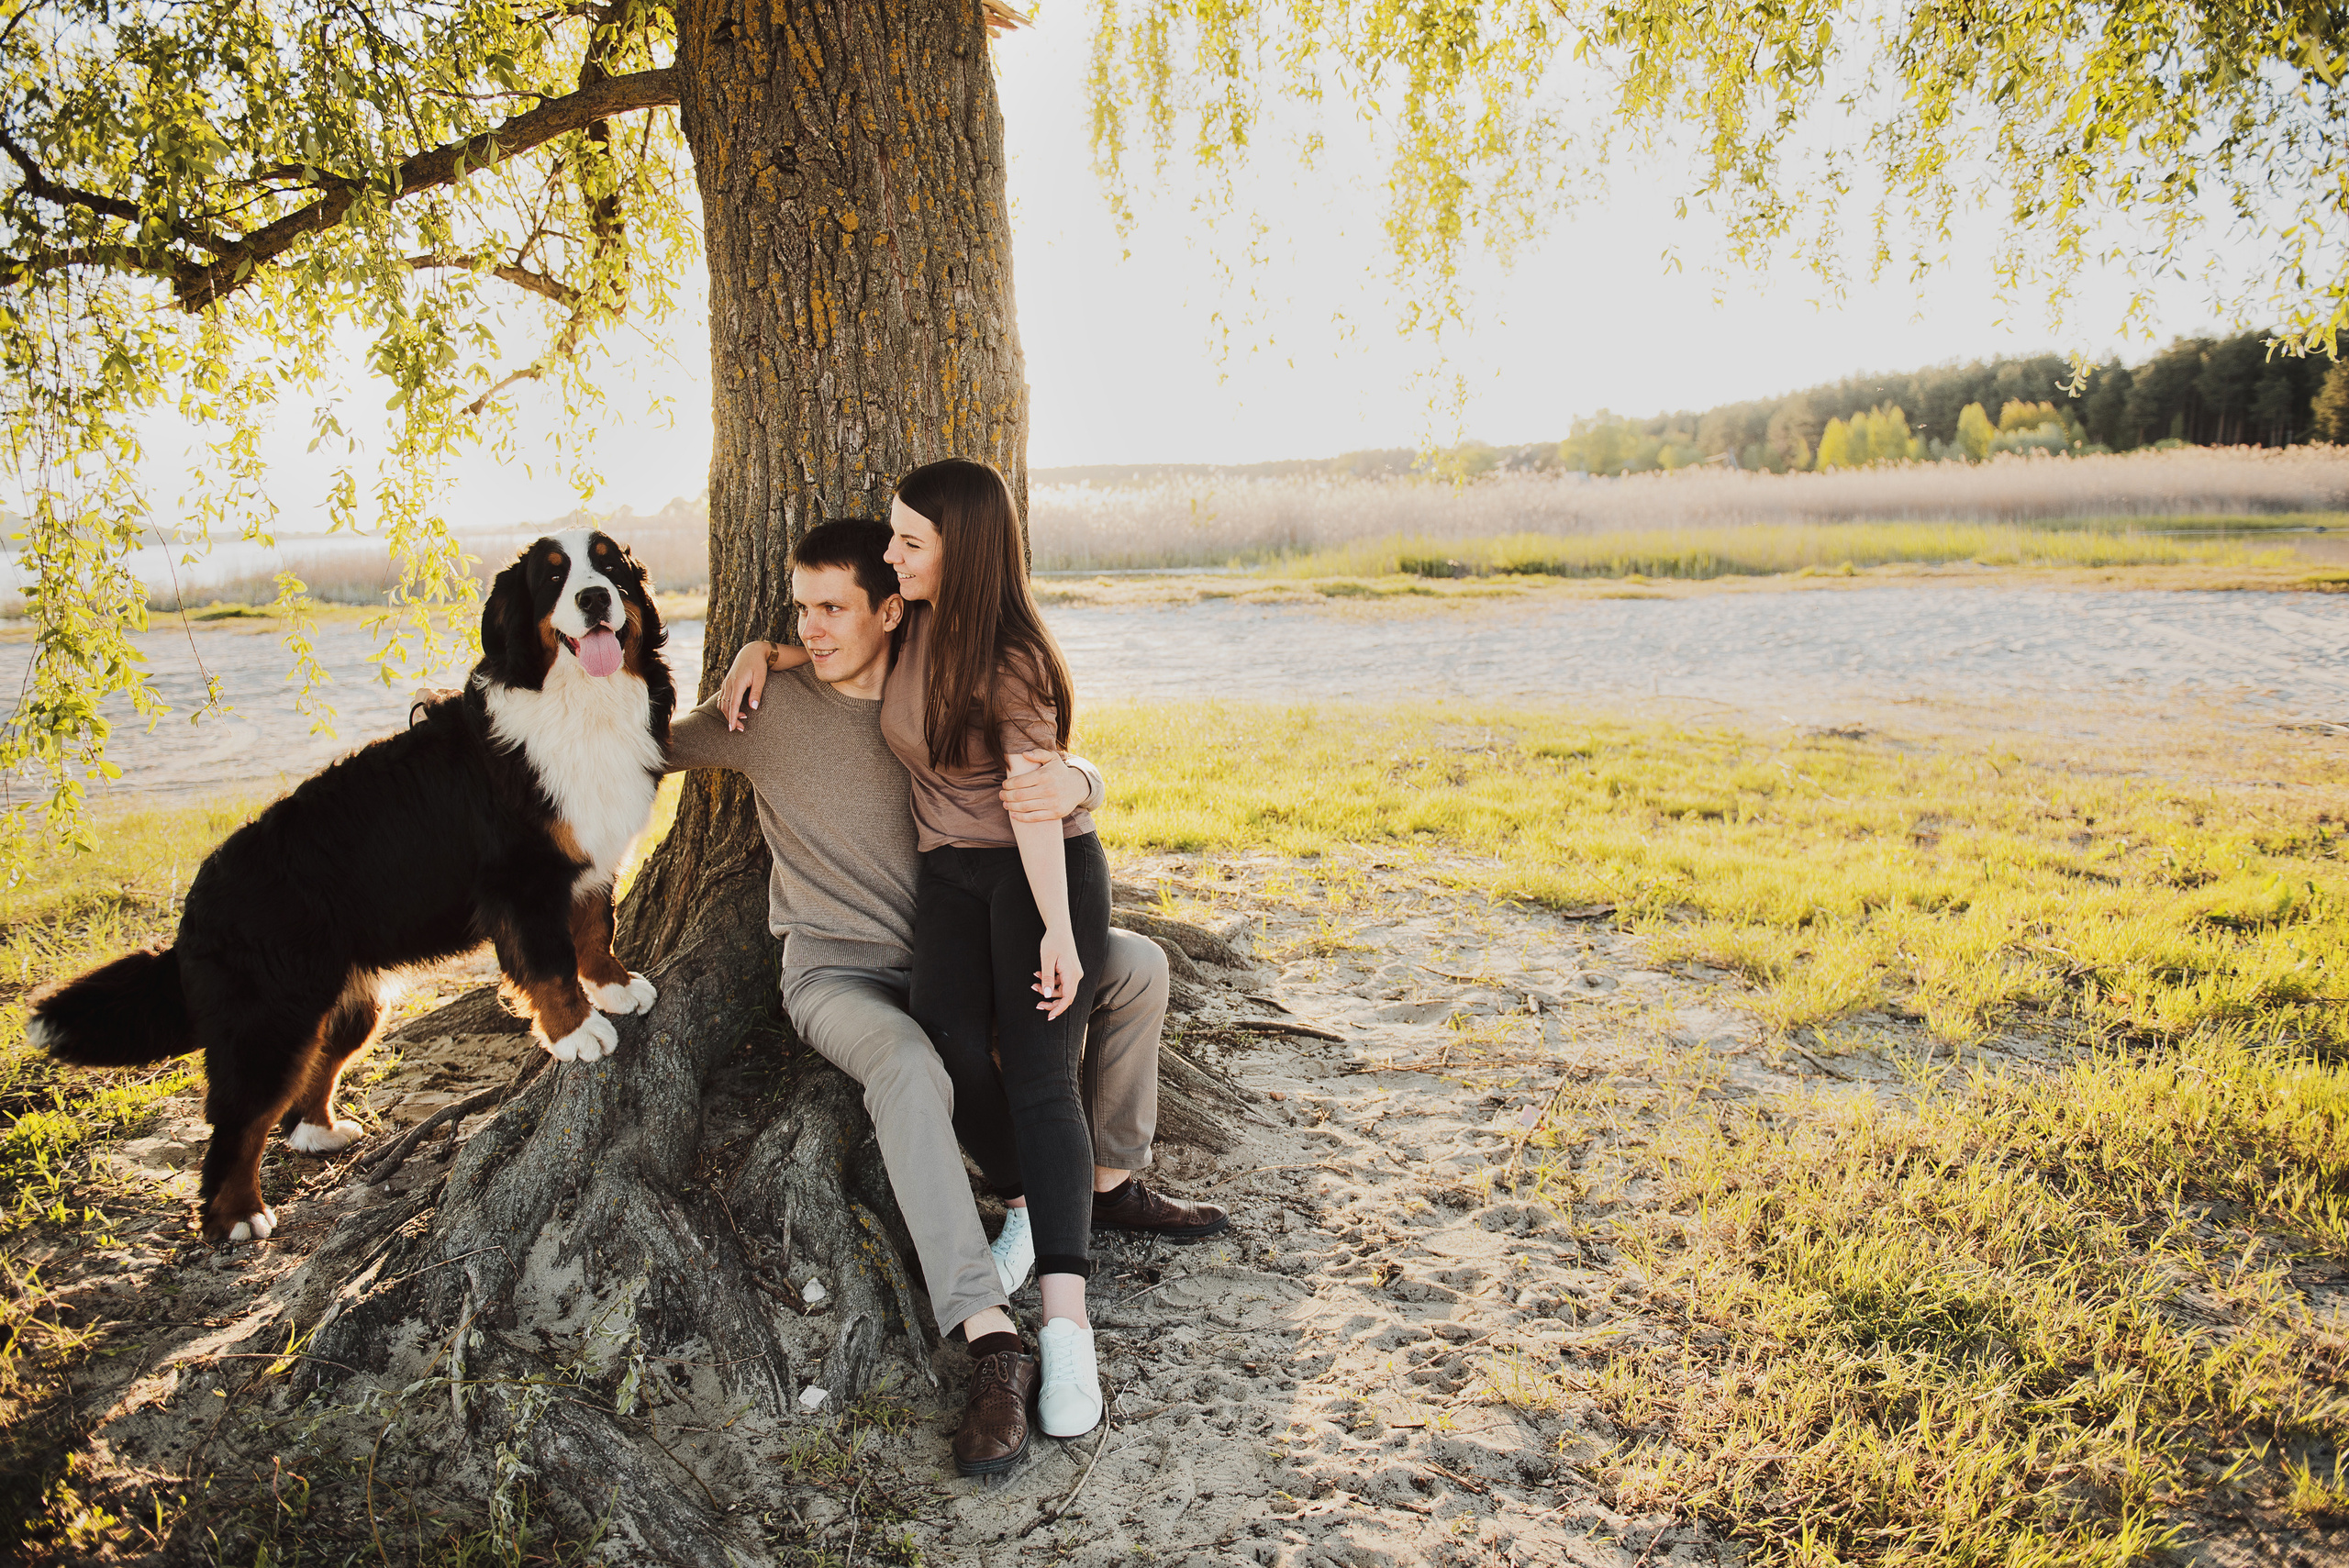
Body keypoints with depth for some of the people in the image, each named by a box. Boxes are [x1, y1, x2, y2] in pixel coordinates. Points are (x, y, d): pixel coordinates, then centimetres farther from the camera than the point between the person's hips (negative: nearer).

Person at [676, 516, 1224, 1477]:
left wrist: (1071, 783, -28)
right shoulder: (771, 705, -8)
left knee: (1137, 965, -7)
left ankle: (1112, 1184, 11)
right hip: (837, 974, -4)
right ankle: (992, 1343, -37)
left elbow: (1070, 770, -7)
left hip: (951, 954, 4)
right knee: (910, 1069, -38)